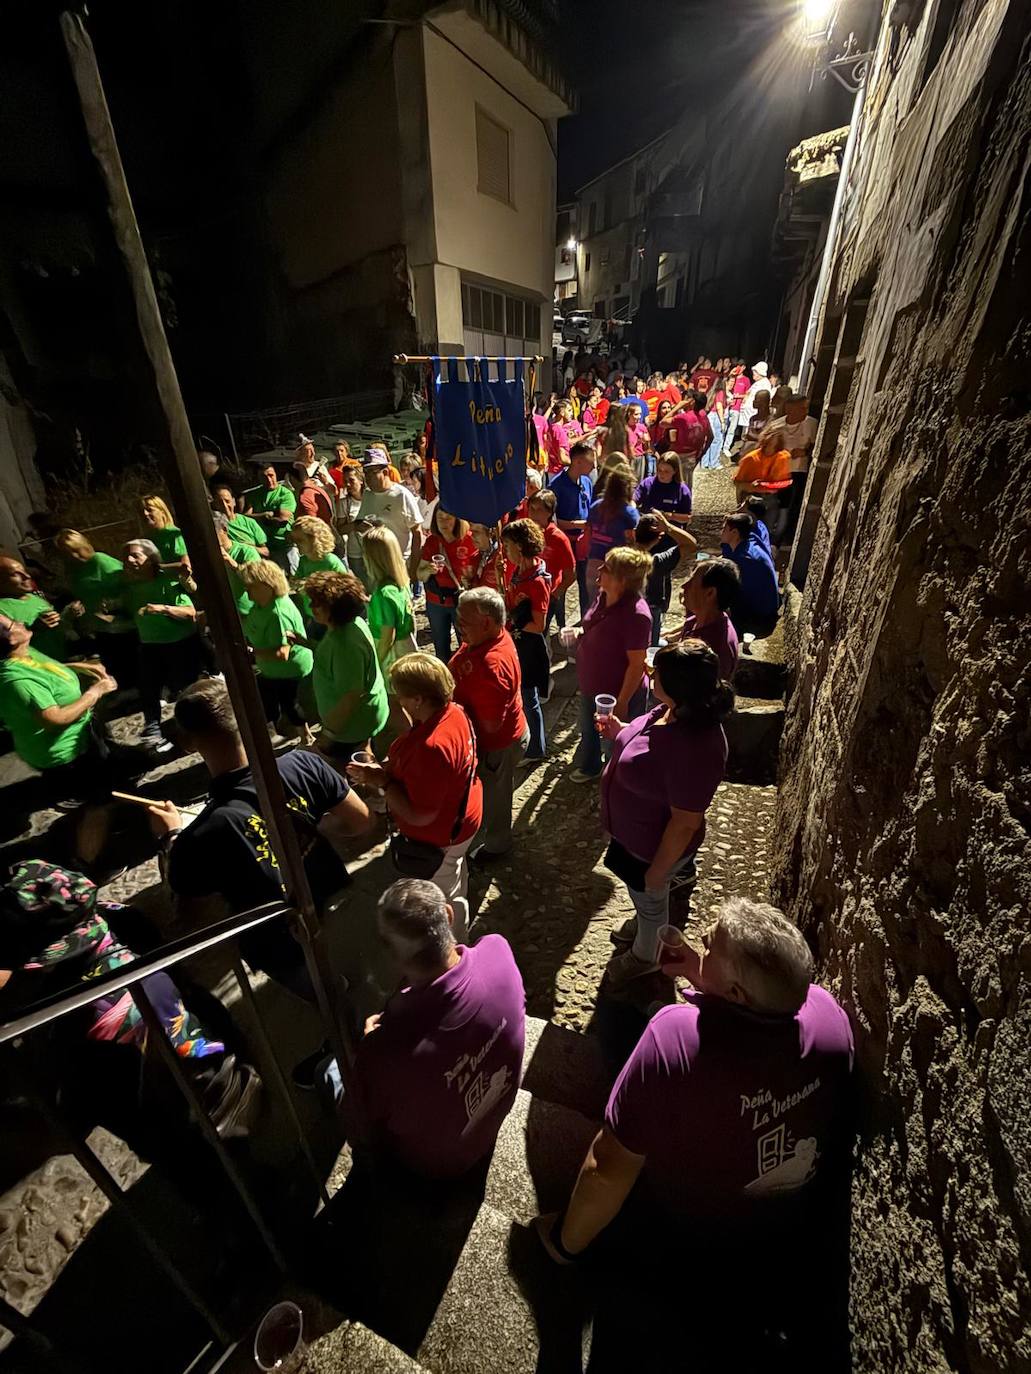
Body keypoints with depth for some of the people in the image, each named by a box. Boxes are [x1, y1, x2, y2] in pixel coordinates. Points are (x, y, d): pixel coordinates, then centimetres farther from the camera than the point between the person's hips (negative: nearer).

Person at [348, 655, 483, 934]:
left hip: (437, 839, -10)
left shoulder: (433, 747, -40)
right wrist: (386, 767, -9)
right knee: (454, 879, 34)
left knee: (442, 900, 18)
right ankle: (458, 932, 63)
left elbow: (420, 815, -33)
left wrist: (382, 780, -23)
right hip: (457, 820, 10)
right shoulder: (452, 711, -11)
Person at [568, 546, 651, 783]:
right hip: (591, 685, 9)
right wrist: (577, 636, 2)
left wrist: (622, 702, -21)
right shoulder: (605, 598, -5)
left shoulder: (635, 613, -31)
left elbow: (637, 664, -25)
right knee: (588, 730, 30)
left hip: (616, 693, -9)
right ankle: (588, 766, 58)